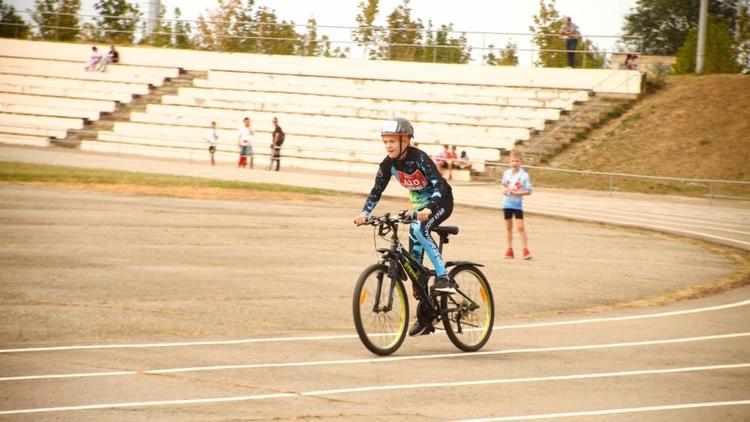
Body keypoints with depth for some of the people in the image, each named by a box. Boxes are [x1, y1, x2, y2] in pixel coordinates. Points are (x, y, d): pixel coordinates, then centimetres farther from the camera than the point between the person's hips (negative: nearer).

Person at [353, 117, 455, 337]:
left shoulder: (418, 158, -27)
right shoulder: (389, 163, -9)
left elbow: (439, 184, -35)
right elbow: (377, 190, -5)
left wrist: (428, 209, -50)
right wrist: (364, 213, -21)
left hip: (441, 201, -7)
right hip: (420, 204, 7)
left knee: (419, 229, -36)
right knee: (414, 259, 0)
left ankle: (443, 277, -29)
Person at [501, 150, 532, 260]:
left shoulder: (524, 175, -11)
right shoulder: (506, 173, 3)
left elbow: (528, 191, -11)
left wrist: (515, 192, -20)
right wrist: (504, 190, -7)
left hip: (517, 204, -5)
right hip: (507, 203, 5)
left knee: (520, 226, -9)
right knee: (508, 227, 10)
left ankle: (525, 250, -7)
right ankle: (509, 250, 17)